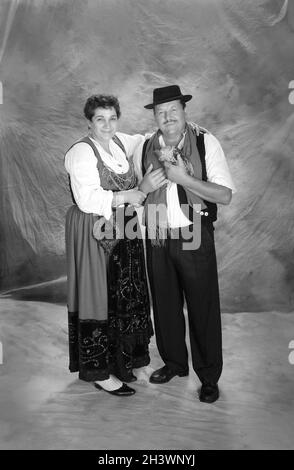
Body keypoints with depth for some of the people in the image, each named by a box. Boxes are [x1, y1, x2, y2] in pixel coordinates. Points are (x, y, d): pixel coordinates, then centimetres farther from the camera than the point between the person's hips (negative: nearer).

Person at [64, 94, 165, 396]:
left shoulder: (121, 143, 9)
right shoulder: (81, 152, -11)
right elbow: (87, 199, -22)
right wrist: (129, 196, -21)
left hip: (123, 233, 7)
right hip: (94, 236, -7)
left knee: (124, 297, 12)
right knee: (99, 299, 0)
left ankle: (119, 360, 30)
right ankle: (99, 372, 16)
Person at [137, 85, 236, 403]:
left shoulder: (206, 143, -7)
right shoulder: (146, 147, 3)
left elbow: (225, 195, -13)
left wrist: (182, 177, -21)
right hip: (157, 237, 4)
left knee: (203, 306, 4)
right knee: (164, 303, 14)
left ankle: (209, 377, 25)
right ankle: (174, 363, 37)